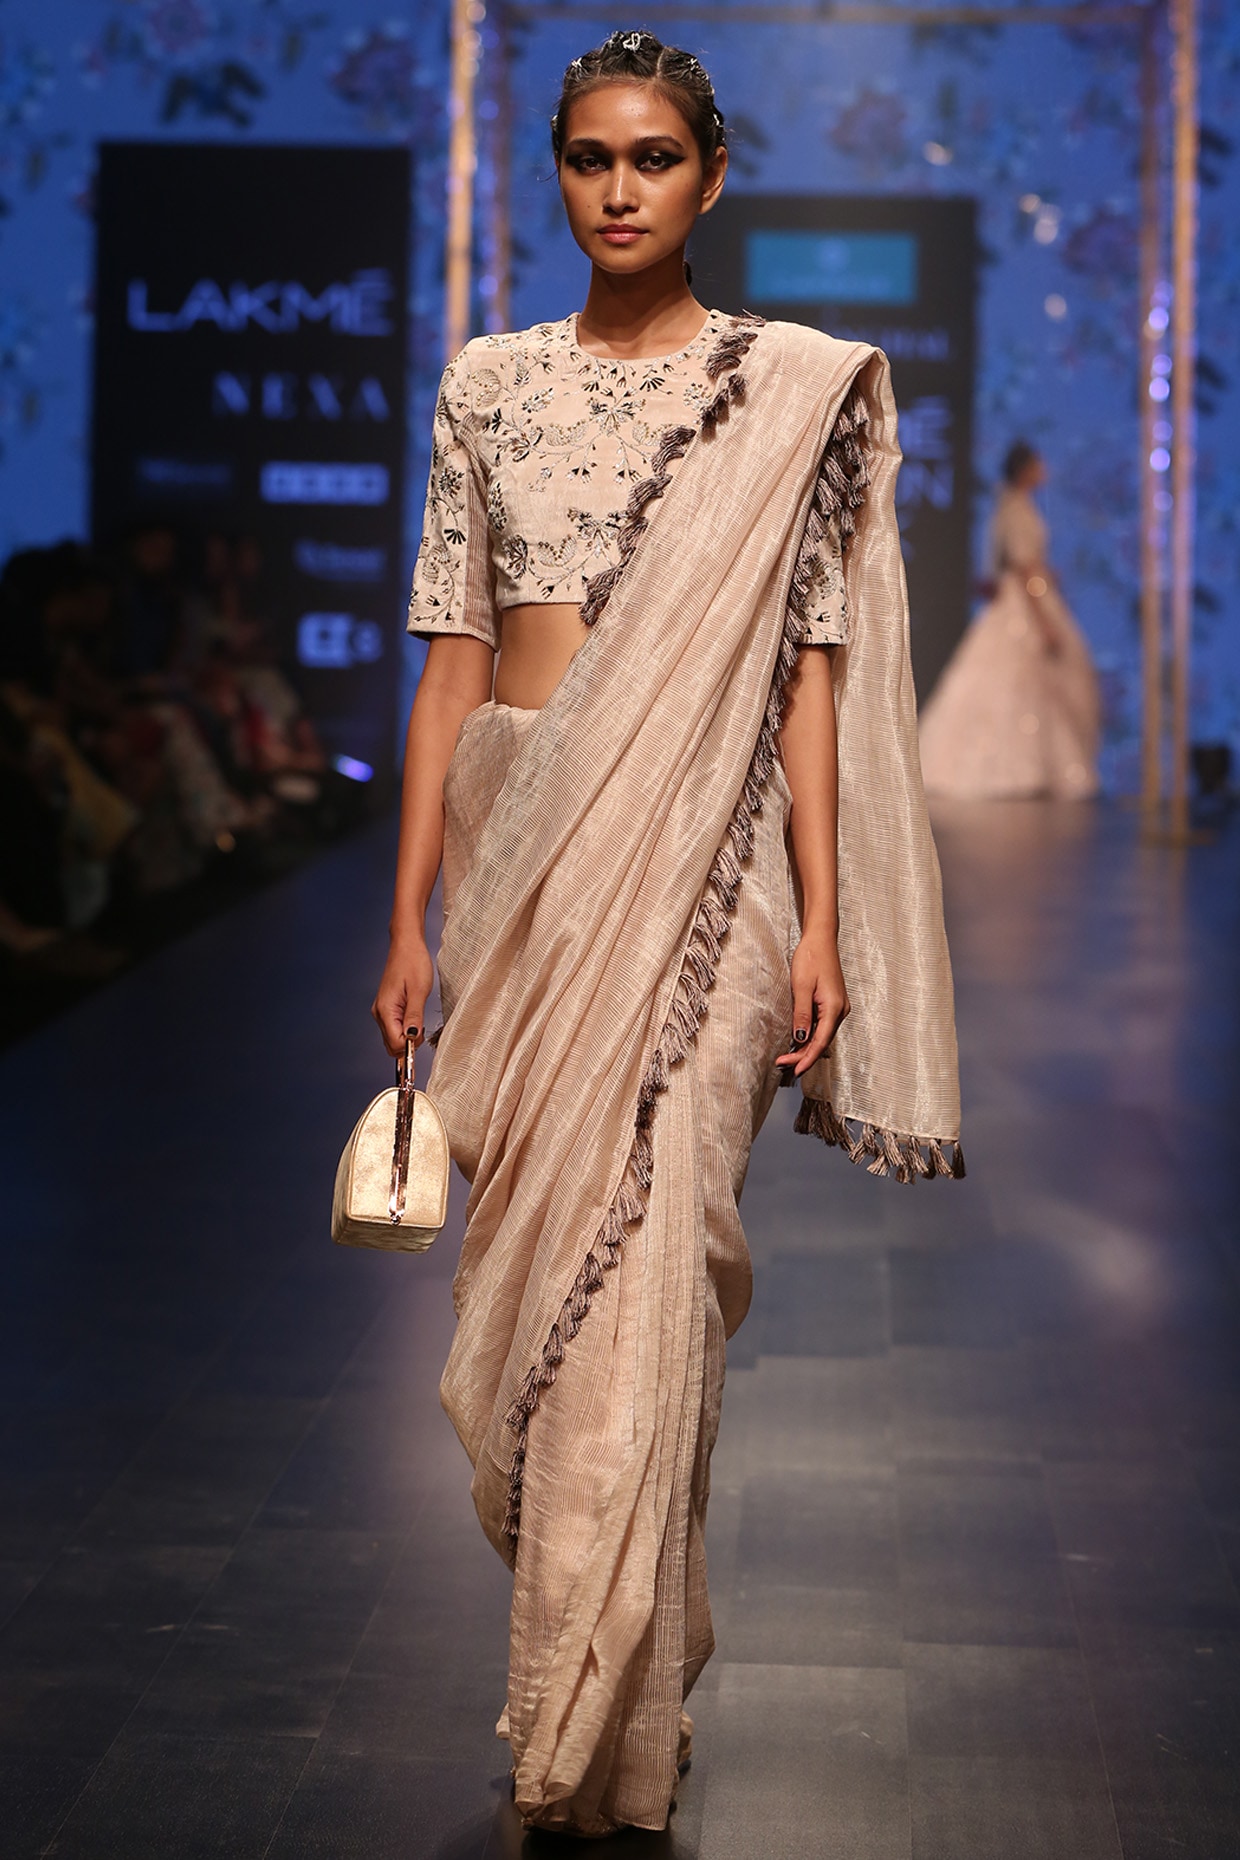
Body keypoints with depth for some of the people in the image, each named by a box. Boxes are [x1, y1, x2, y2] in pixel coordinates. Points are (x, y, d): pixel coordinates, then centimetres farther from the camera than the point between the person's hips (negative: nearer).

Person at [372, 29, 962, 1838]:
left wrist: (822, 923, -8)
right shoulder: (491, 385, 10)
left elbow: (810, 667, -1)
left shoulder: (795, 386, 2)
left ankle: (603, 1747, 0)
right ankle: (602, 1672, 28)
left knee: (635, 1284, -9)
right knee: (531, 1270, 8)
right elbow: (454, 660, 8)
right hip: (520, 861, 4)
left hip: (694, 867, -3)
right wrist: (412, 919, 3)